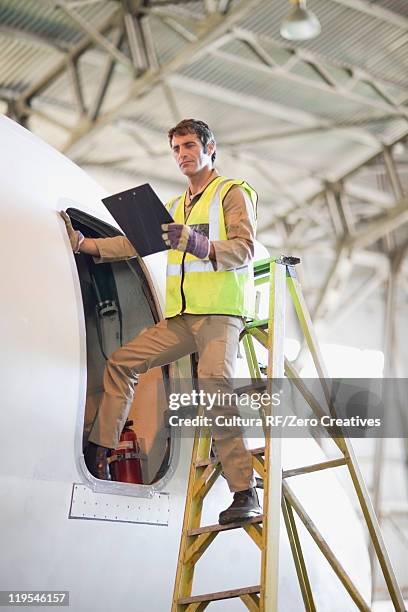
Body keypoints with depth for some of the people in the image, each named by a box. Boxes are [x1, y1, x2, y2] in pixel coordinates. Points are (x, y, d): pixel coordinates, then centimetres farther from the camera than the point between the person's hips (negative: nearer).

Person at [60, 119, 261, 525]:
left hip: (220, 311, -7)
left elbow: (244, 249, -9)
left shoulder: (233, 192, 6)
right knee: (121, 362, 5)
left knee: (214, 379, -26)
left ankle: (245, 492, -28)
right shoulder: (174, 207, 27)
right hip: (179, 316, 8)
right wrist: (81, 243, 8)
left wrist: (199, 245, -26)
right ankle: (98, 454, 11)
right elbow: (136, 242, 17)